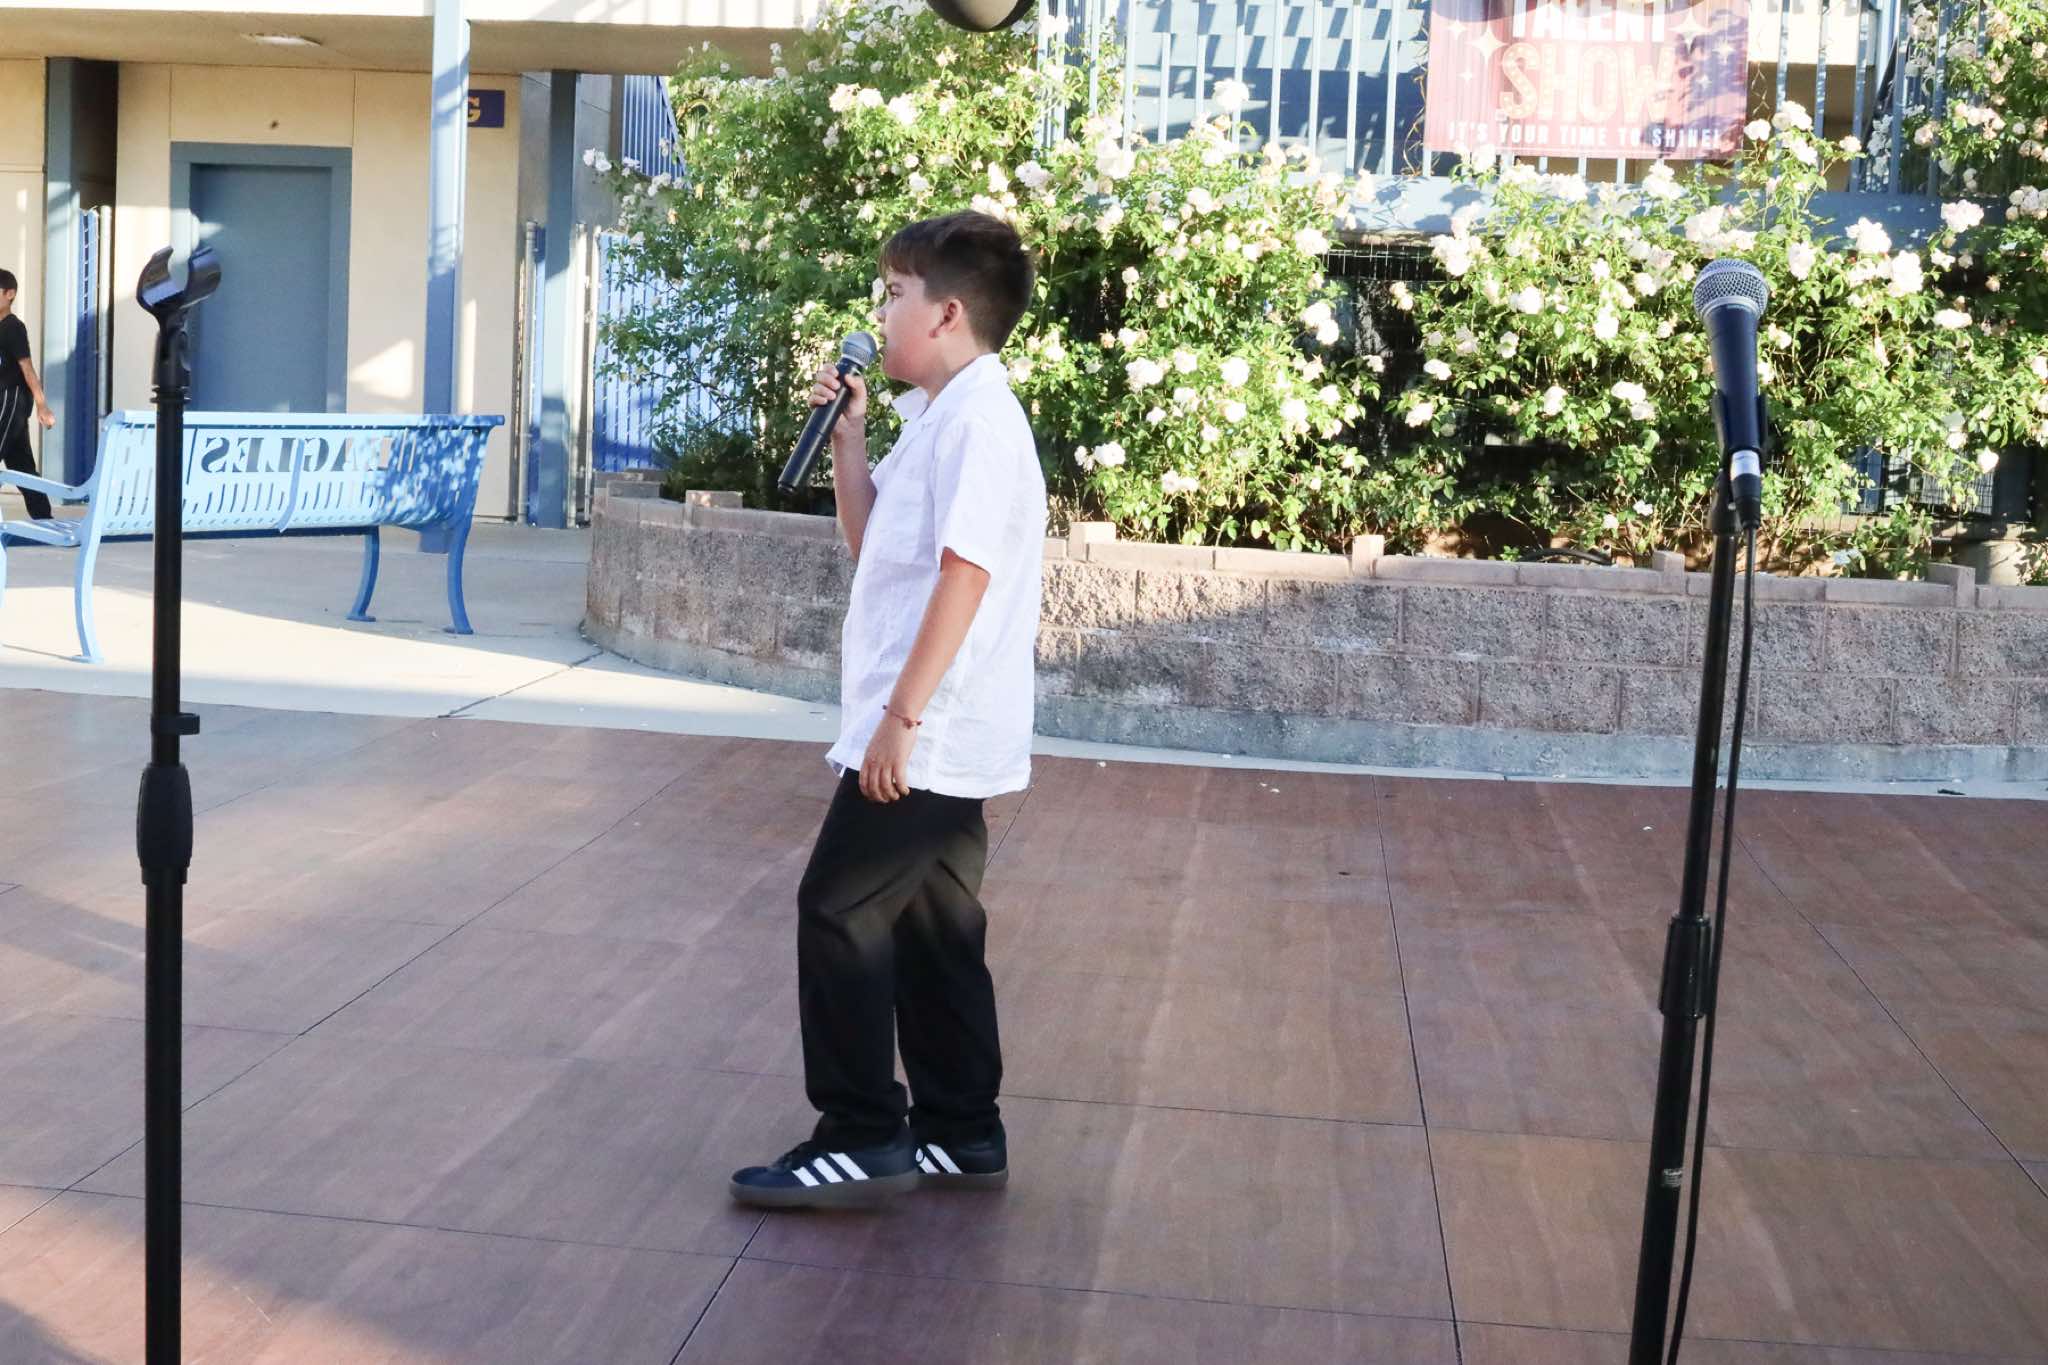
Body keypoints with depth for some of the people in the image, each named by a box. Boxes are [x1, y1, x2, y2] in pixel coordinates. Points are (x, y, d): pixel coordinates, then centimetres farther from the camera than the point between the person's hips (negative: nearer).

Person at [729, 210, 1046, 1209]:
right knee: (928, 926, 14)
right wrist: (848, 437, 12)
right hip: (941, 735, 10)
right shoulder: (939, 420, 16)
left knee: (839, 911, -6)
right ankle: (960, 1131, 22)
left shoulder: (977, 419, -16)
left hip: (926, 733, -10)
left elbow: (965, 572, -24)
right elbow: (872, 544, 24)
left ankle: (863, 1137, 1)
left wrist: (900, 715, -25)